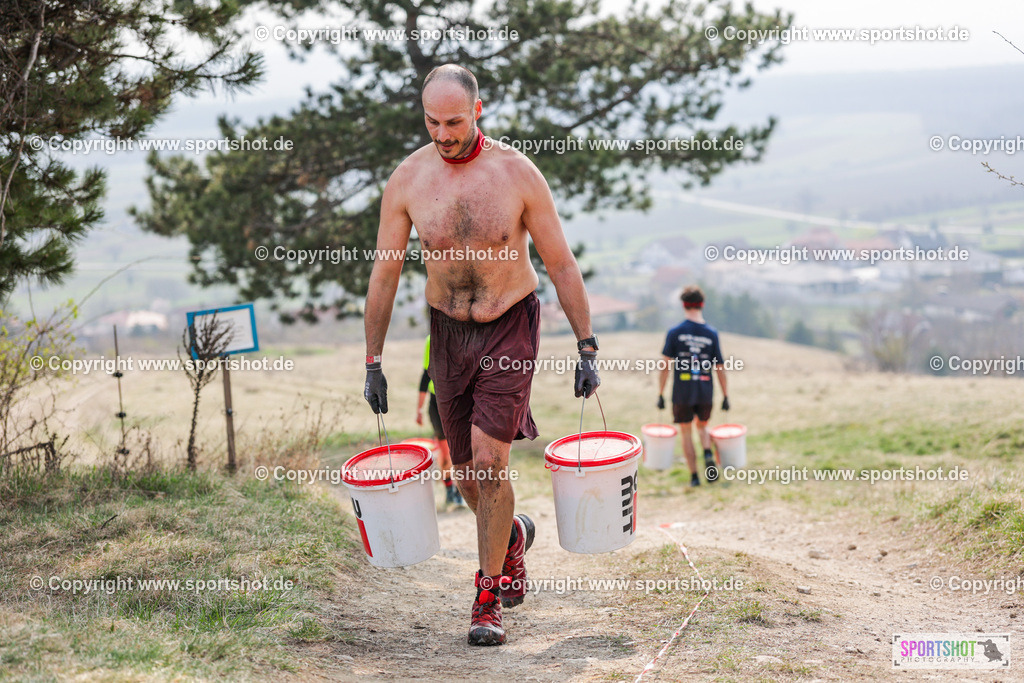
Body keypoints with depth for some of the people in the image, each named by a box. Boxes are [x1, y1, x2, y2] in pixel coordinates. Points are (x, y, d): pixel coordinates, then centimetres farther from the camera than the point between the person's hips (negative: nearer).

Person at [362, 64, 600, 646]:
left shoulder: (516, 172, -13)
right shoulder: (407, 179, -8)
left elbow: (561, 263, -6)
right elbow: (385, 274, 0)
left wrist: (587, 347, -7)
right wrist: (373, 363, 0)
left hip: (512, 326, -3)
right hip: (449, 332, 3)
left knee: (490, 459, -14)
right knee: (467, 468, 9)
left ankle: (490, 597, 1)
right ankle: (511, 534, 42)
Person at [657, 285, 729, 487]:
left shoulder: (675, 332, -5)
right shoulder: (711, 333, 0)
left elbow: (666, 364, -6)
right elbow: (720, 368, 2)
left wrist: (660, 394, 1)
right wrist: (725, 396, 10)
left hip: (682, 392, -2)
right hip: (705, 391, 2)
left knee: (686, 432, 9)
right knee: (702, 426, 23)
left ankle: (694, 476, 6)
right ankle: (708, 454, -5)